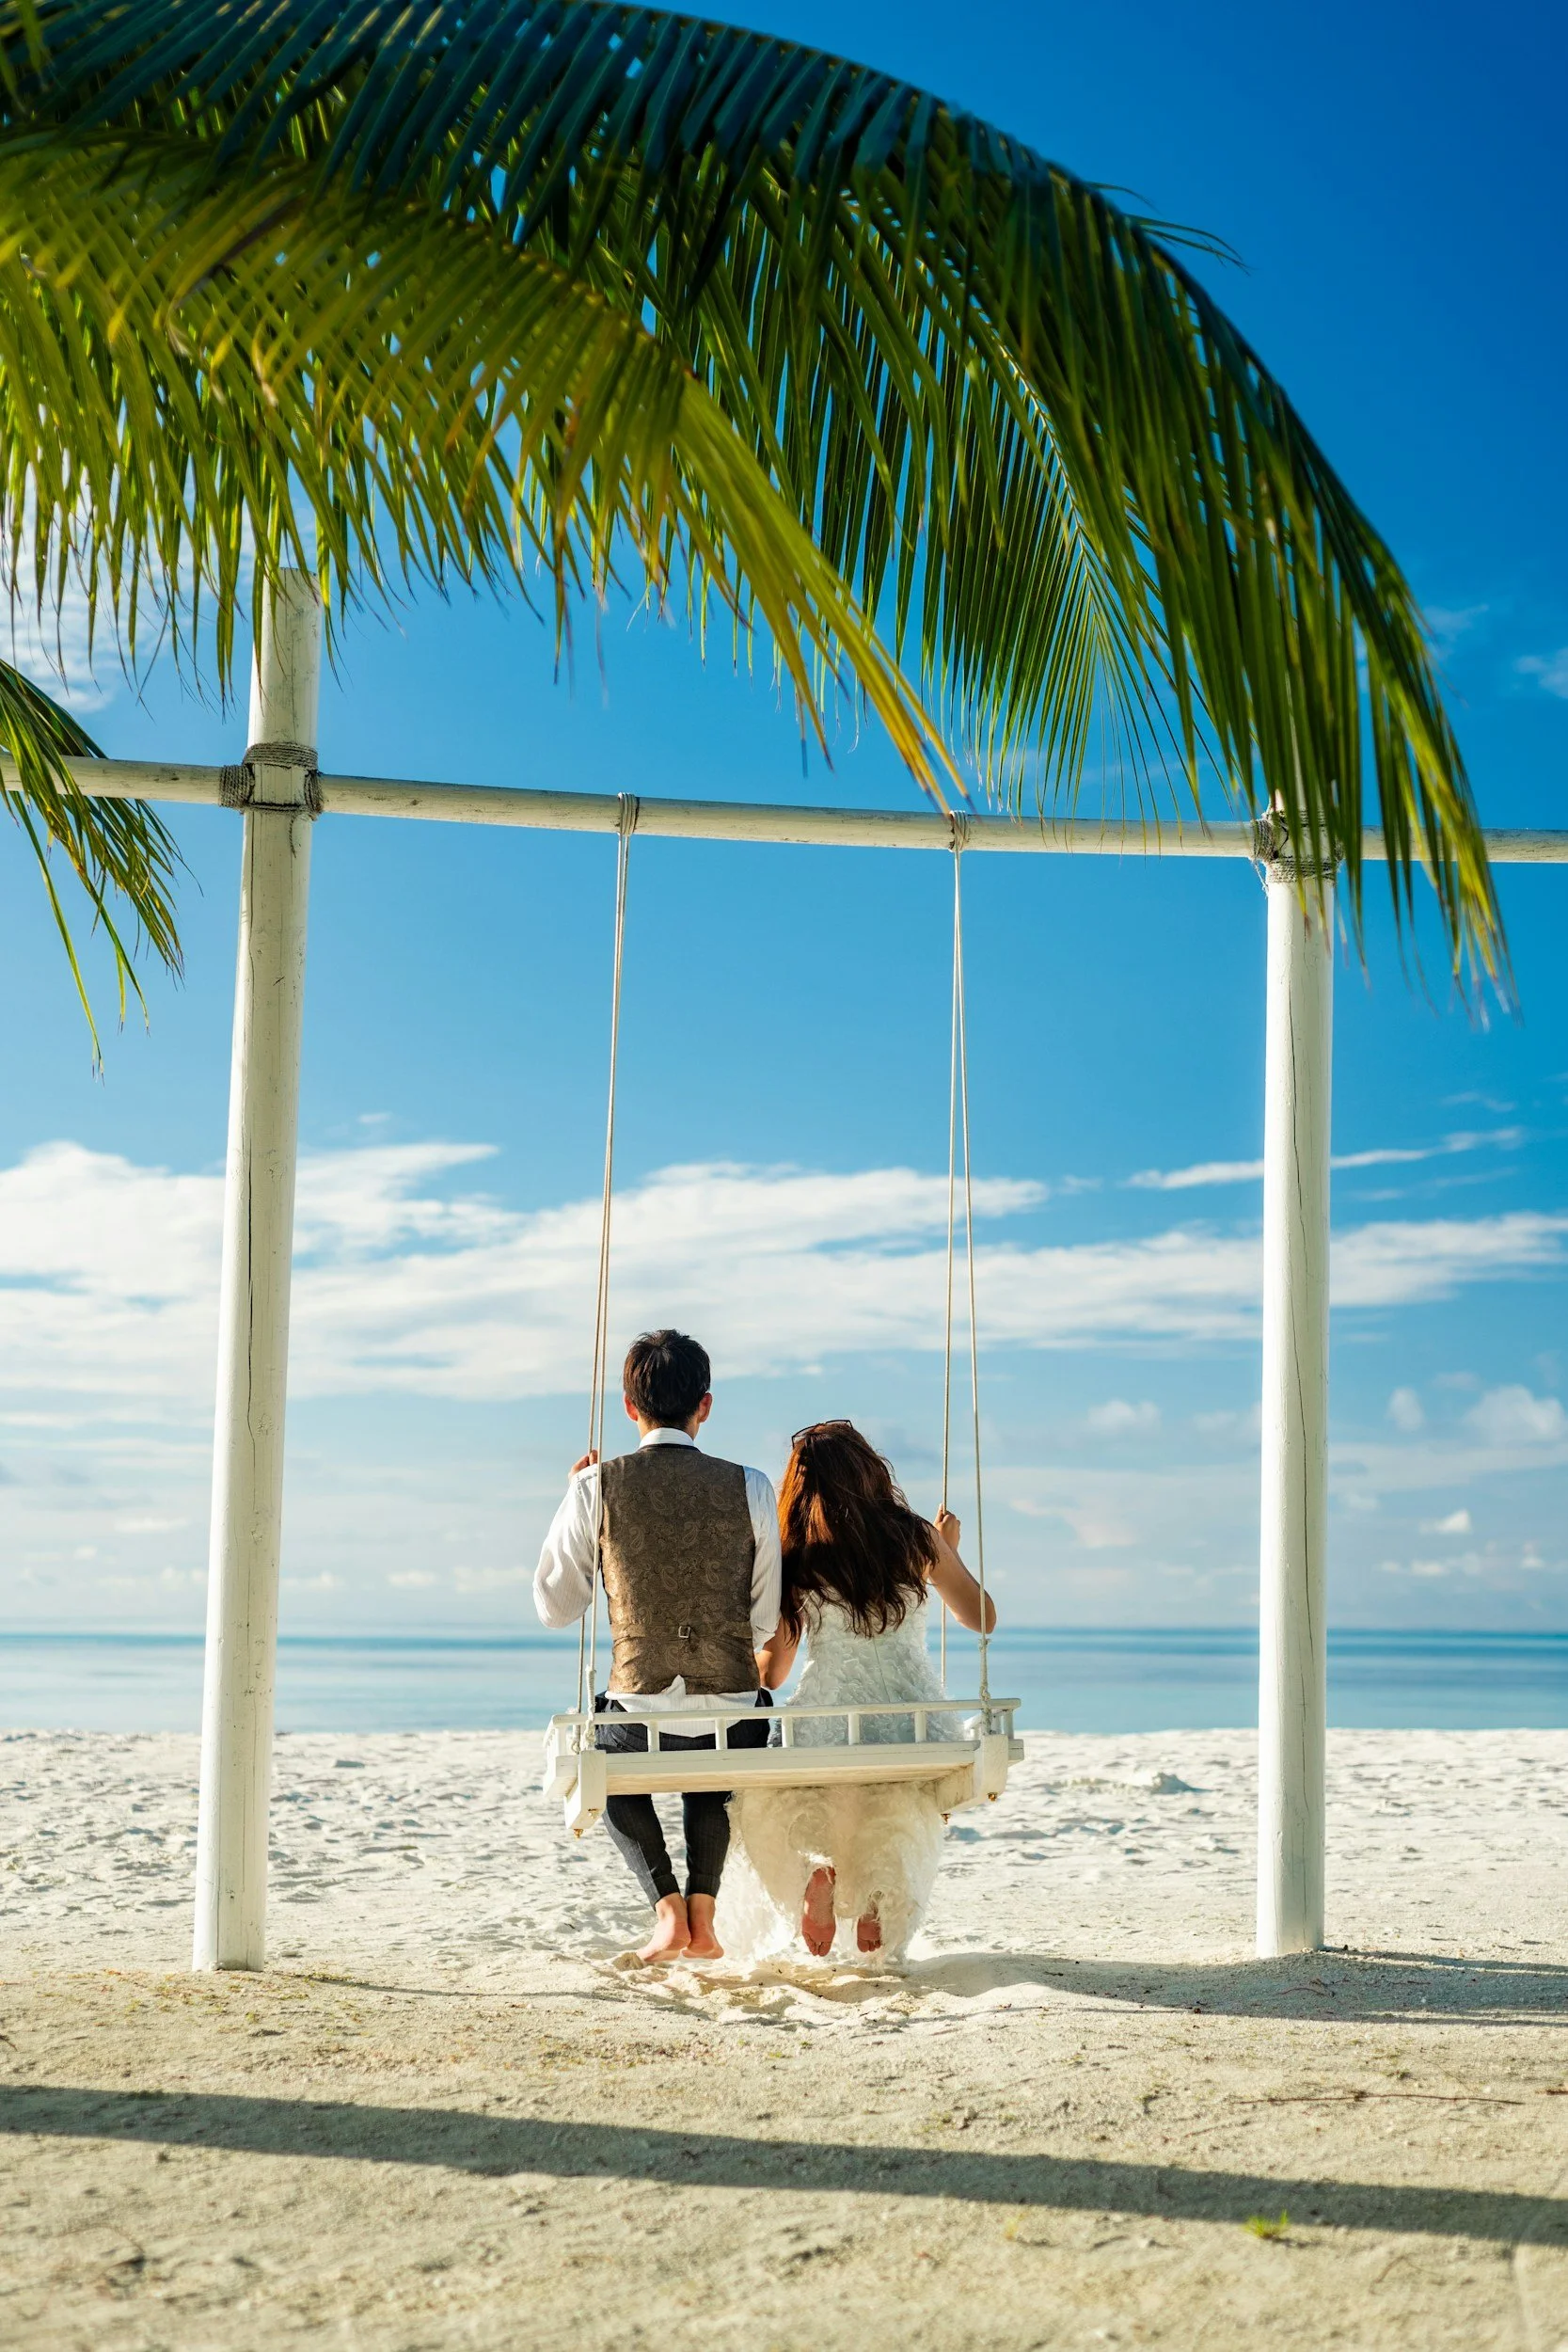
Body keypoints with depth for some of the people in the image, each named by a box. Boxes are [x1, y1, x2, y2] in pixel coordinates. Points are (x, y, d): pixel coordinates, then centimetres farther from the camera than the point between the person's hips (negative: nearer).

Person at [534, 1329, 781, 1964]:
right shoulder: (750, 1488, -4)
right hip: (737, 1730, 2)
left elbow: (555, 1607, 5)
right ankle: (702, 1910, 24)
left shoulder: (598, 1486, -7)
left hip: (641, 1717, -2)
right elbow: (769, 1623, 2)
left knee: (599, 1741, 35)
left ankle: (668, 1908, 17)